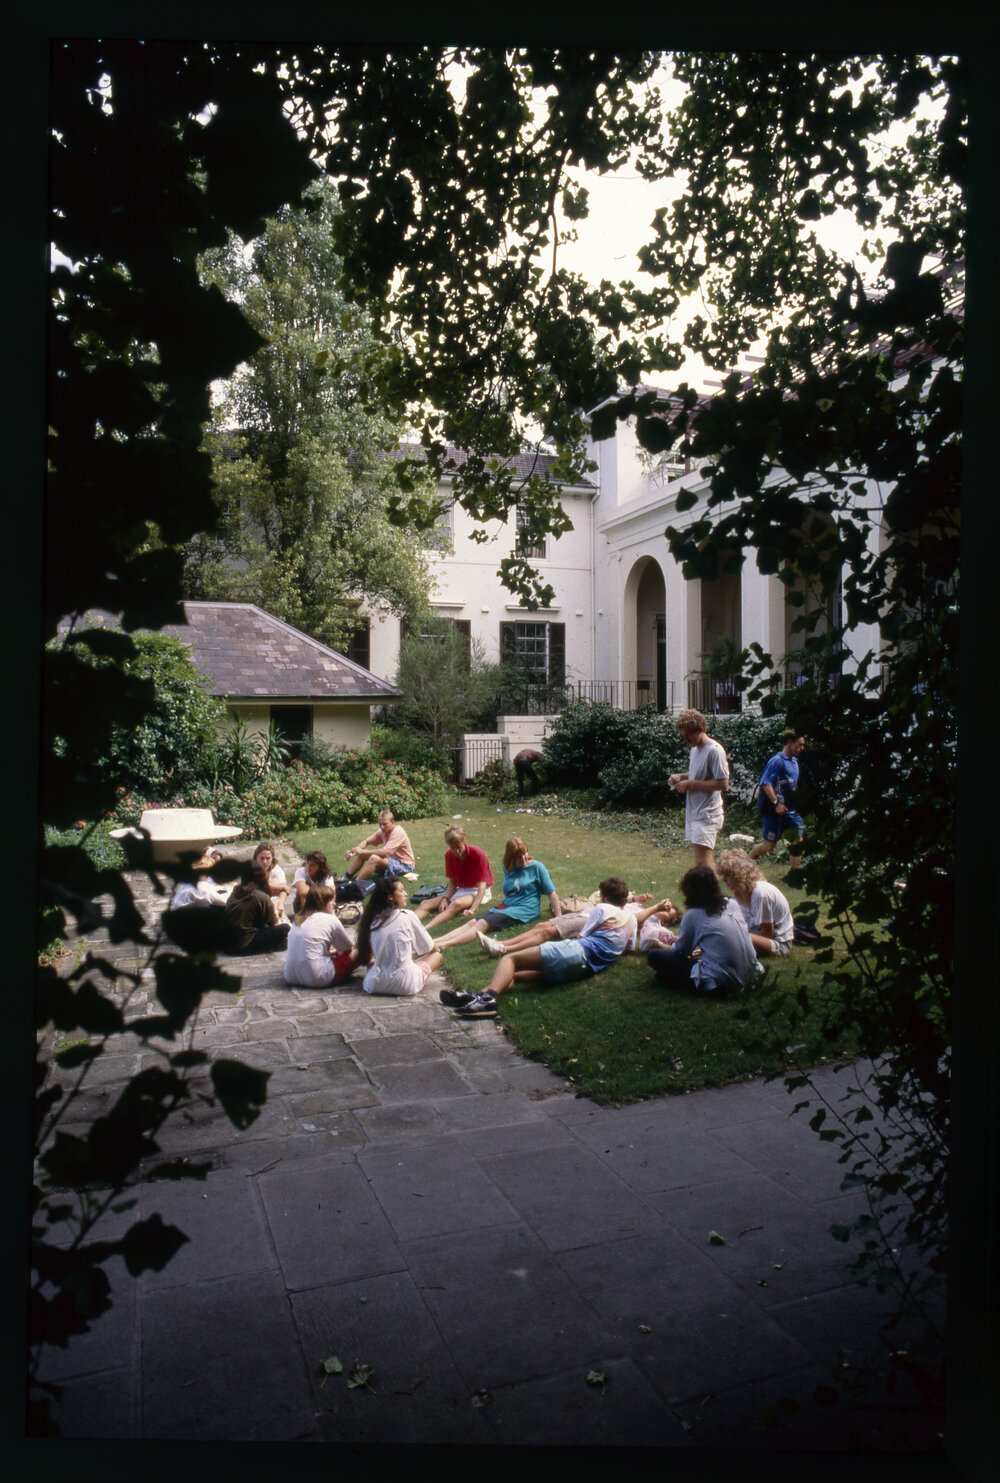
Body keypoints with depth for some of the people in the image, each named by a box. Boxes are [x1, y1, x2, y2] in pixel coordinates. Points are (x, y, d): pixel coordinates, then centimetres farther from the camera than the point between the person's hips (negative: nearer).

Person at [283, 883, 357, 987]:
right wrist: (337, 953, 34)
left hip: (290, 978, 5)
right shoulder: (330, 920, 0)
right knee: (356, 954, 7)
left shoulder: (298, 919, 17)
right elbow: (348, 948, 13)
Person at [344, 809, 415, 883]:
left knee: (374, 858, -31)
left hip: (405, 865, -8)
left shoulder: (398, 832, -23)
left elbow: (384, 852, -31)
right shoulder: (382, 831, 1)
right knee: (361, 855, -2)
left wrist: (363, 851, -29)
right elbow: (366, 842, 8)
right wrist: (357, 849, -14)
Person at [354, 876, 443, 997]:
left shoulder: (373, 919, 3)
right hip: (404, 986, -4)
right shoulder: (407, 916, -7)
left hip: (376, 985, 4)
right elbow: (429, 948, 6)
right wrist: (437, 949, 28)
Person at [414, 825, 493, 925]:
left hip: (477, 891, -6)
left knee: (457, 904, -39)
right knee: (425, 904, -15)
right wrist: (445, 898, -21)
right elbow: (452, 883, 0)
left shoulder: (477, 855, -18)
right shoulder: (449, 855, -2)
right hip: (460, 890, 6)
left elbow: (482, 886, -22)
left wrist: (472, 909, -35)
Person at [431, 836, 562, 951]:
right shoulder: (508, 868, 16)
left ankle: (446, 944, -44)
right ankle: (436, 941, -33)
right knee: (473, 922, -19)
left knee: (483, 924, -27)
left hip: (524, 909, -6)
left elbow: (551, 893, -3)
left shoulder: (536, 867, -1)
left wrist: (559, 918, -8)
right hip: (505, 906, 6)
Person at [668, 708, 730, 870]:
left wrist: (691, 783, -17)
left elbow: (723, 784, -20)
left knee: (702, 862, -15)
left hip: (707, 814, -9)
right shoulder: (695, 749, 14)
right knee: (702, 860, 12)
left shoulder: (714, 750, -15)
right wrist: (680, 776, 9)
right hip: (693, 812, 9)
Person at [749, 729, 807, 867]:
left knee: (797, 841, 2)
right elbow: (765, 784, -18)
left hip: (791, 810, 8)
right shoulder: (777, 760, -11)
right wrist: (776, 803, -22)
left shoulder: (795, 761, 16)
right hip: (775, 811, -8)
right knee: (769, 845, -2)